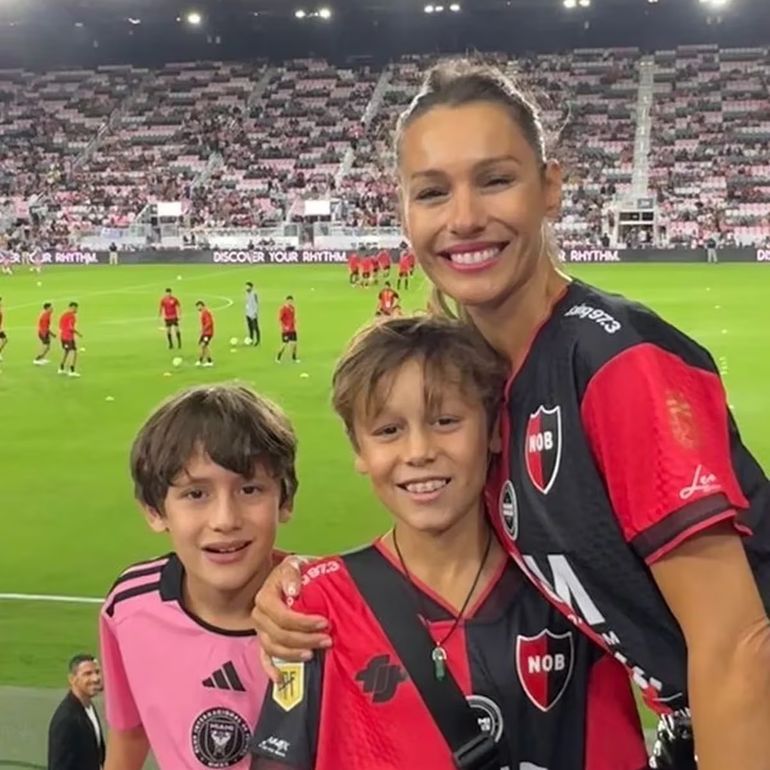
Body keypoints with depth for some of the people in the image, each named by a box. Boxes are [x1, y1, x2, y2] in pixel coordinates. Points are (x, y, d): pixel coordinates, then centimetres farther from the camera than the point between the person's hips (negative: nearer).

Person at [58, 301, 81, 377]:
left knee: (66, 352, 22)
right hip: (69, 337, -9)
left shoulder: (63, 314, 13)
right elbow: (71, 327, -20)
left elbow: (60, 326, 15)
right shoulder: (71, 315, -13)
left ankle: (61, 369, 24)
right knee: (74, 352, -6)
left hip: (63, 336, 9)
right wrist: (78, 333, -9)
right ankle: (72, 371, -13)